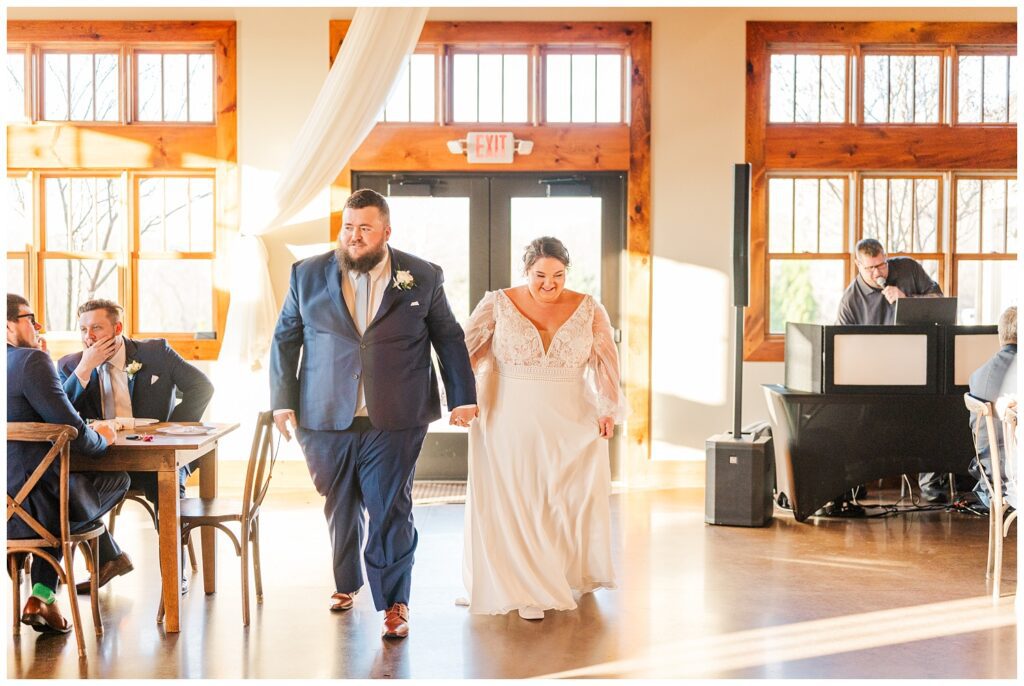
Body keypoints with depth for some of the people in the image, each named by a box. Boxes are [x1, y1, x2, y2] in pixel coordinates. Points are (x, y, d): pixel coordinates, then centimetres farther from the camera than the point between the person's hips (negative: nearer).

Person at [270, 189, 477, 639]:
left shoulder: (423, 278, 2)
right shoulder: (308, 275, 5)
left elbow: (449, 339, 9)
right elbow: (284, 340, 10)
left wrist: (462, 397, 6)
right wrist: (283, 401, 3)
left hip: (395, 420, -2)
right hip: (326, 419, 2)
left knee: (391, 511, -1)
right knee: (339, 508, 13)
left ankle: (394, 603, 9)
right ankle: (345, 583, 35)